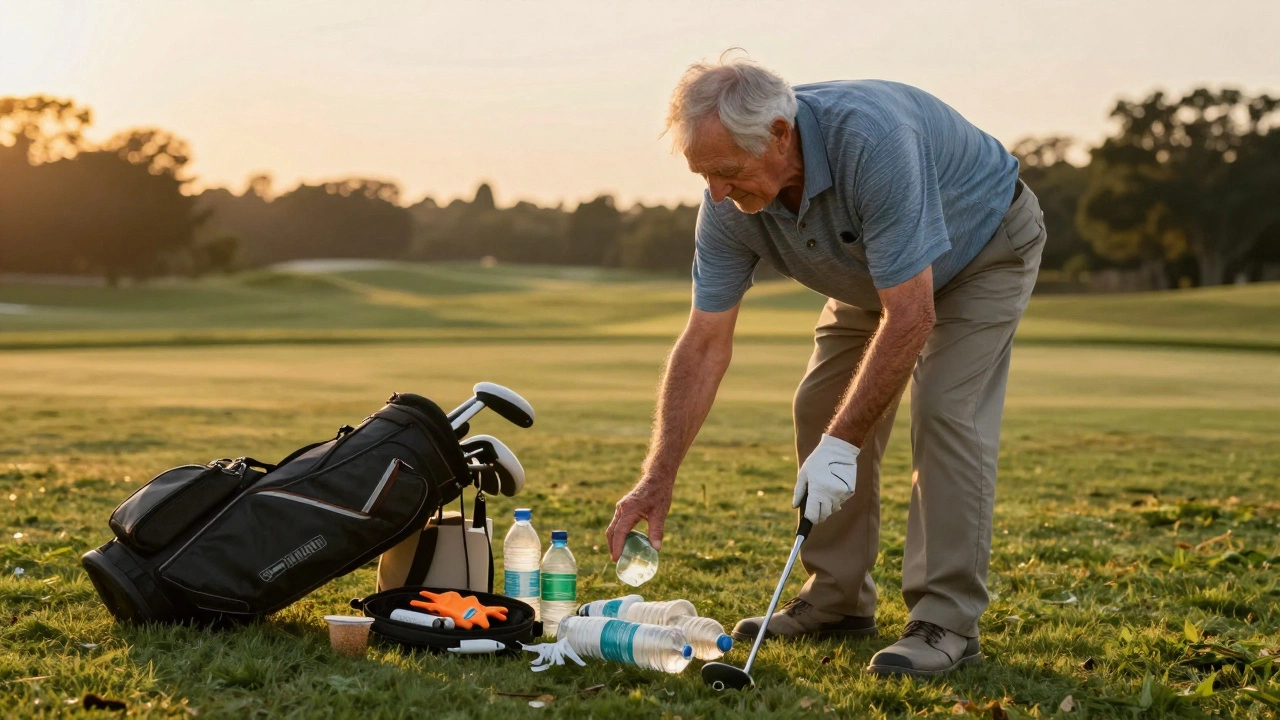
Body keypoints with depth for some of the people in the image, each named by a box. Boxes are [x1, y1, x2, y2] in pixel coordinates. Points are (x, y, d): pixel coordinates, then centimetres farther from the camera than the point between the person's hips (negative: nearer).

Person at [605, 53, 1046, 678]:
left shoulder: (871, 140, -43)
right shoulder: (730, 203, -22)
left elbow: (911, 314, -40)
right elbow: (705, 344, -17)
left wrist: (842, 444, -37)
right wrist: (657, 479, -22)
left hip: (983, 247, -6)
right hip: (878, 272, 7)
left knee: (946, 409, -21)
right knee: (823, 407, 1)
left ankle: (946, 619, -13)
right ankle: (838, 597, 14)